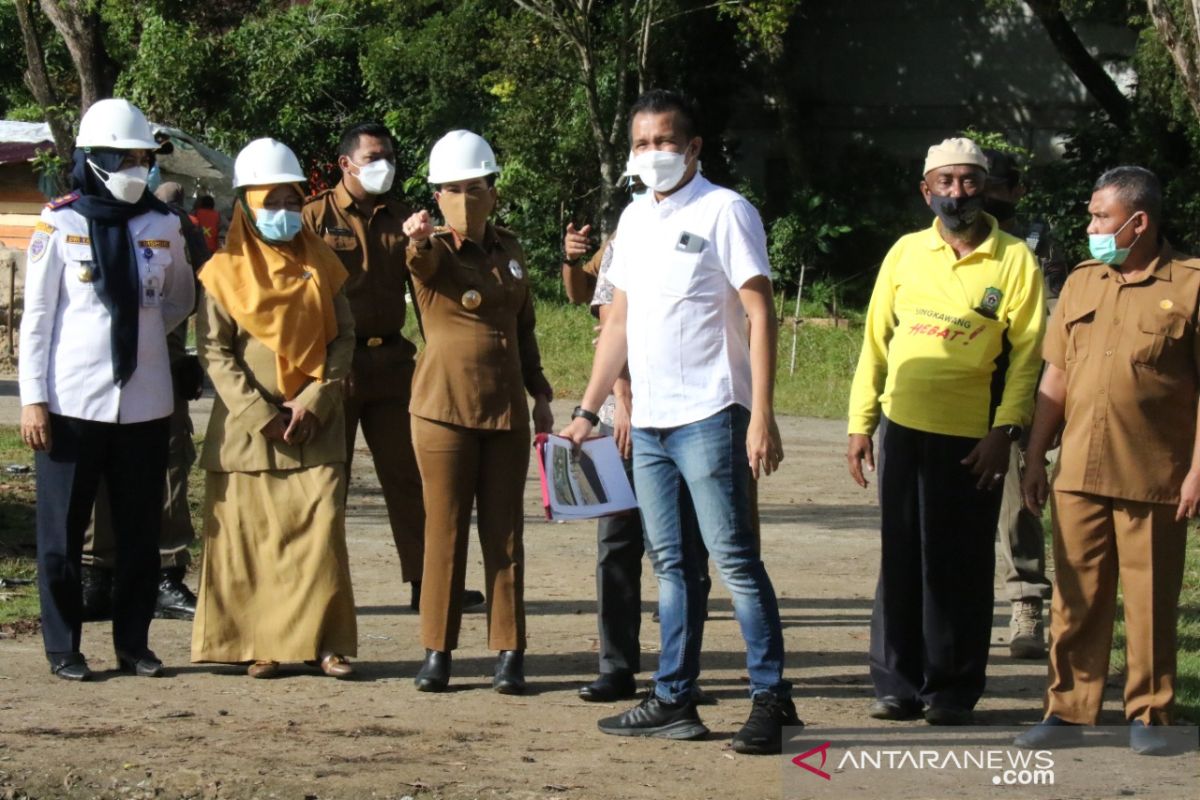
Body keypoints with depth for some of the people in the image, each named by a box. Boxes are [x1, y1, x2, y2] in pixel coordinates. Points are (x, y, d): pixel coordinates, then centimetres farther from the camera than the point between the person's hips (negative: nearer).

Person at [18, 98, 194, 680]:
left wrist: (140, 337, 11)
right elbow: (36, 316, -4)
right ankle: (63, 648, 10)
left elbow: (179, 300, 23)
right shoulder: (60, 226, -4)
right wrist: (33, 399, -8)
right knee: (62, 530, 1)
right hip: (72, 403, -3)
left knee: (140, 530, 7)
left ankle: (133, 643, 17)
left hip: (144, 405, 4)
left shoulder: (162, 228, 6)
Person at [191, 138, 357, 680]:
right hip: (246, 427, -2)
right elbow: (214, 350, -4)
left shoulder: (319, 265, 10)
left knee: (321, 528, -5)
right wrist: (260, 414, -12)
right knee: (251, 535, 0)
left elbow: (344, 336, 6)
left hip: (315, 427, 2)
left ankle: (324, 641, 0)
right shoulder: (226, 271, 0)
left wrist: (313, 401, -8)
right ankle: (260, 644, 6)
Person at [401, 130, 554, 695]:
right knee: (444, 529, -1)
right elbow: (424, 262, -30)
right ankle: (436, 652, 5)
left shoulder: (508, 250, 11)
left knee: (504, 532, 4)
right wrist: (418, 240, -53)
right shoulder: (435, 253, -4)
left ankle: (509, 653, 8)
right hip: (444, 408, -4)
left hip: (506, 409, 4)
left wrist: (540, 395, 16)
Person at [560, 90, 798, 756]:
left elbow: (760, 314, -10)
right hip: (649, 420, 7)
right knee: (670, 564, 10)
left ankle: (770, 697, -3)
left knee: (734, 559, -7)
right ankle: (674, 701, 14)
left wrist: (762, 417, -17)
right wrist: (587, 409, 15)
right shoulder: (634, 219, 15)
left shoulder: (724, 212, -6)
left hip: (708, 417, -7)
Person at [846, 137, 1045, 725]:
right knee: (901, 559, 6)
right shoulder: (906, 253, 8)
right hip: (903, 428, 3)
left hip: (972, 439, -3)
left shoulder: (1014, 261, -1)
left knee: (960, 566, 3)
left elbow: (1027, 353, -3)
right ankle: (898, 683, 13)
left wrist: (1005, 430, -12)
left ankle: (953, 688, 11)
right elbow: (876, 341, 11)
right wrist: (861, 423, 6)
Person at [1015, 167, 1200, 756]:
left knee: (1151, 603, 3)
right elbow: (1056, 377, 15)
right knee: (1075, 599, 7)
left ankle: (1148, 714, 14)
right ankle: (1069, 711, 15)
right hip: (1078, 474, 5)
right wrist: (1034, 458, 12)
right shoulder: (1081, 283, 12)